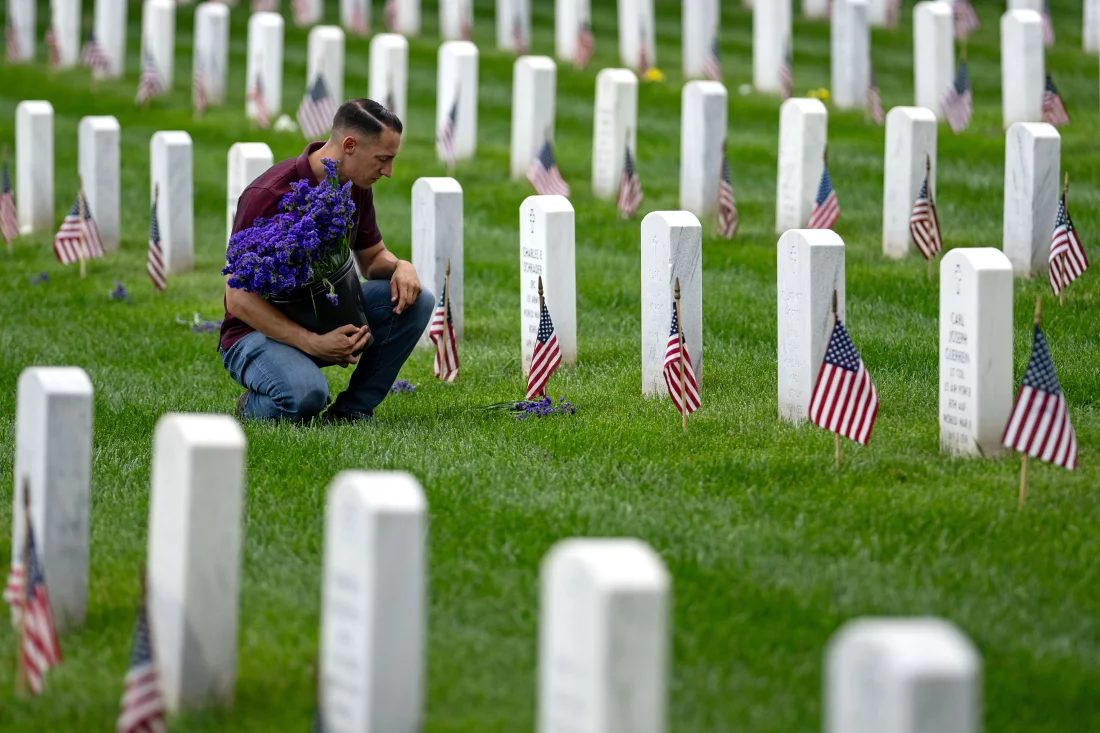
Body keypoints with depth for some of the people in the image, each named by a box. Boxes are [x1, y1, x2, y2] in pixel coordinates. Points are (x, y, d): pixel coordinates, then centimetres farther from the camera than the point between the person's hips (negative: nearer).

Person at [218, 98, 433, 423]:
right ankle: (254, 406, -3)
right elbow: (239, 298, -25)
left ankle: (352, 409, -5)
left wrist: (400, 267, -13)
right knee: (305, 394, -38)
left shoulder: (355, 187, -2)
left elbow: (373, 257, 14)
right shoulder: (270, 196, -26)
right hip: (260, 329, -7)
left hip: (324, 317, 7)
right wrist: (313, 344, -34)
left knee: (415, 301, -13)